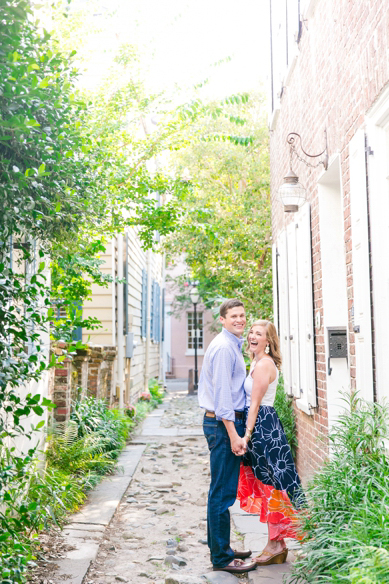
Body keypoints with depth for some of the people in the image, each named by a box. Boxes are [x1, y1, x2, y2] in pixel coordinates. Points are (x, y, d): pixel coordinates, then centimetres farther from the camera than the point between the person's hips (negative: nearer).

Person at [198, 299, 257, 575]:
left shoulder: (232, 345, 18)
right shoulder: (224, 347, -15)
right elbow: (222, 393, -20)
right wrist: (234, 435, -22)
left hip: (225, 422, 11)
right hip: (224, 424, -11)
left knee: (222, 490, 17)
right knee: (223, 492, -4)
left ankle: (220, 548, 28)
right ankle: (222, 558, 3)